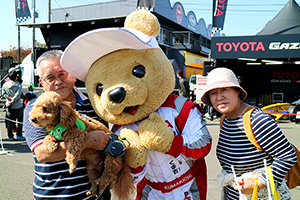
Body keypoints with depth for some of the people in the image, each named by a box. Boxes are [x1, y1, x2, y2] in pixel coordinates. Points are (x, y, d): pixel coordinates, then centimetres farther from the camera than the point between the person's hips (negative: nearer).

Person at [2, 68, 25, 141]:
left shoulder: (5, 84, 1)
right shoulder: (18, 85, -12)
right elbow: (18, 94, -21)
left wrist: (10, 98, -7)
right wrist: (13, 100, -15)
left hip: (8, 106, 4)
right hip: (18, 106, -4)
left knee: (9, 121, 10)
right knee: (20, 120, 9)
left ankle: (10, 136, 11)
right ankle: (19, 135, 8)